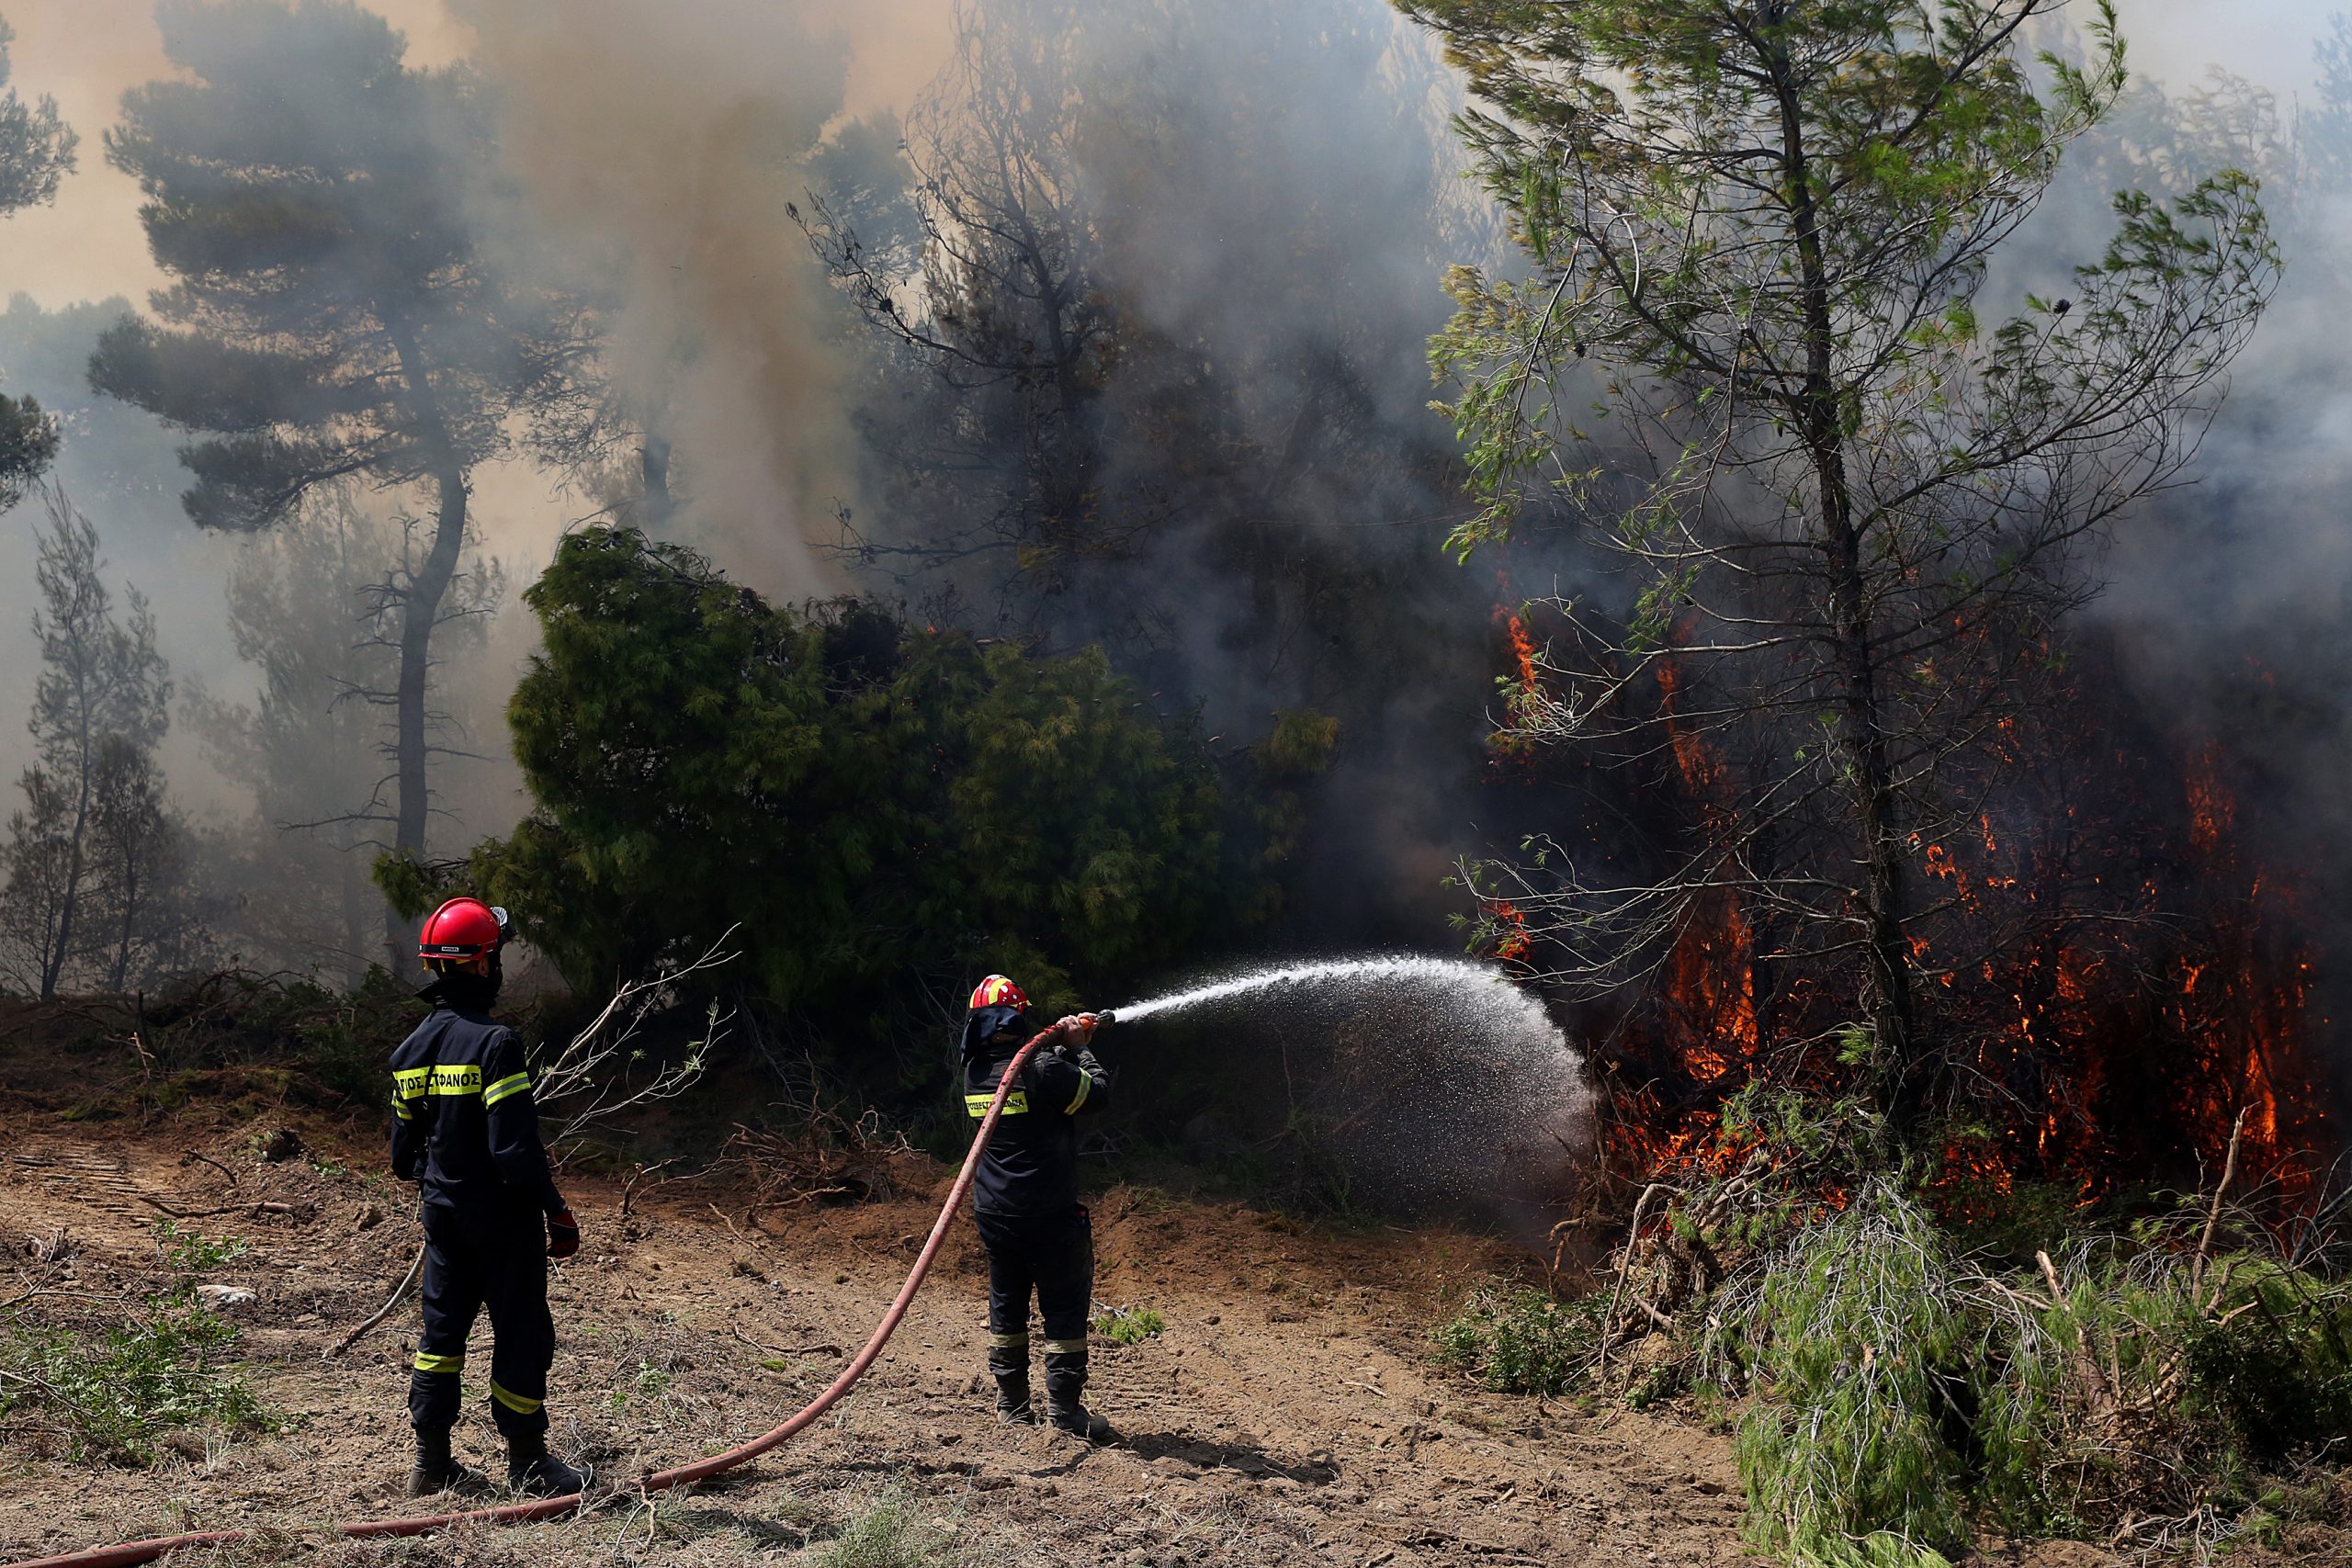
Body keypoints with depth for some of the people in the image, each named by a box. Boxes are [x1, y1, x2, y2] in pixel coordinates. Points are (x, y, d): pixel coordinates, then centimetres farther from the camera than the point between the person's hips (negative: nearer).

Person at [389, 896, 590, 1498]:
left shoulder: (411, 1049, 5)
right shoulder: (494, 1042, -19)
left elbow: (403, 1148, 12)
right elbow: (516, 1147, -23)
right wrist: (558, 1211, -15)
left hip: (443, 1215, 7)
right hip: (502, 1217, -7)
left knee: (442, 1329, 14)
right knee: (522, 1334, 3)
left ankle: (431, 1462, 18)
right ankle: (526, 1462, 11)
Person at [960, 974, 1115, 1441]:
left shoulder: (974, 1073, 2)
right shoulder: (1042, 1070, -19)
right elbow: (1098, 1092, -8)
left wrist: (1062, 1042, 17)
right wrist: (1077, 1050, 6)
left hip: (993, 1213, 6)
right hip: (1049, 1214, -6)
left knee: (1006, 1306, 16)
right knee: (1065, 1309, 2)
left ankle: (1011, 1404, 21)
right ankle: (1064, 1408, 1)